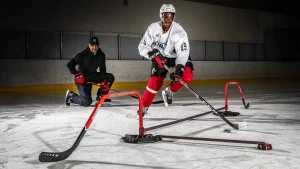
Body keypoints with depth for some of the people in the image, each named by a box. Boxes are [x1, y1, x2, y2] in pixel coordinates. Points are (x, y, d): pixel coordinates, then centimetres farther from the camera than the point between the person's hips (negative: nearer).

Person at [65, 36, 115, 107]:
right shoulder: (82, 55, -21)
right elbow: (69, 64, -17)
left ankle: (100, 96, 10)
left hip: (93, 77, 6)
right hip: (82, 79, -6)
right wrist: (77, 74, -26)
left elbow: (102, 70, -1)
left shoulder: (101, 55, -5)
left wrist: (104, 82, -11)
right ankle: (71, 96, 10)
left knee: (110, 77, -5)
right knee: (87, 102, -17)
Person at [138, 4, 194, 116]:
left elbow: (183, 52, -36)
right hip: (160, 57, 1)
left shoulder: (179, 31, -29)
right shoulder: (153, 28, -20)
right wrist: (154, 54, -33)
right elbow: (142, 47, -16)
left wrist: (178, 68, -51)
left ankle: (169, 91, 2)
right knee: (155, 81, -11)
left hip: (177, 57, -1)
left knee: (187, 76, -24)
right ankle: (144, 106, 8)